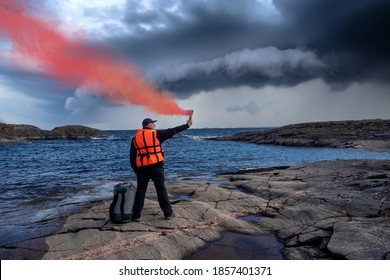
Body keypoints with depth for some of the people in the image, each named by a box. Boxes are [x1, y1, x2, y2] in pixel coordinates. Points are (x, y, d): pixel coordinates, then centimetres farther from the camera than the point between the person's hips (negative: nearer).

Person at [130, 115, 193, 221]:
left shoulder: (135, 137, 10)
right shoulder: (156, 134, -1)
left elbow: (132, 156, 11)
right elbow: (171, 131, 3)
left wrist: (135, 170, 19)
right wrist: (187, 125, 10)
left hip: (141, 168, 3)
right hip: (156, 166, -3)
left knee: (140, 191, 10)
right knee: (161, 190, 6)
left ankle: (136, 215, 12)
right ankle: (168, 213, 13)